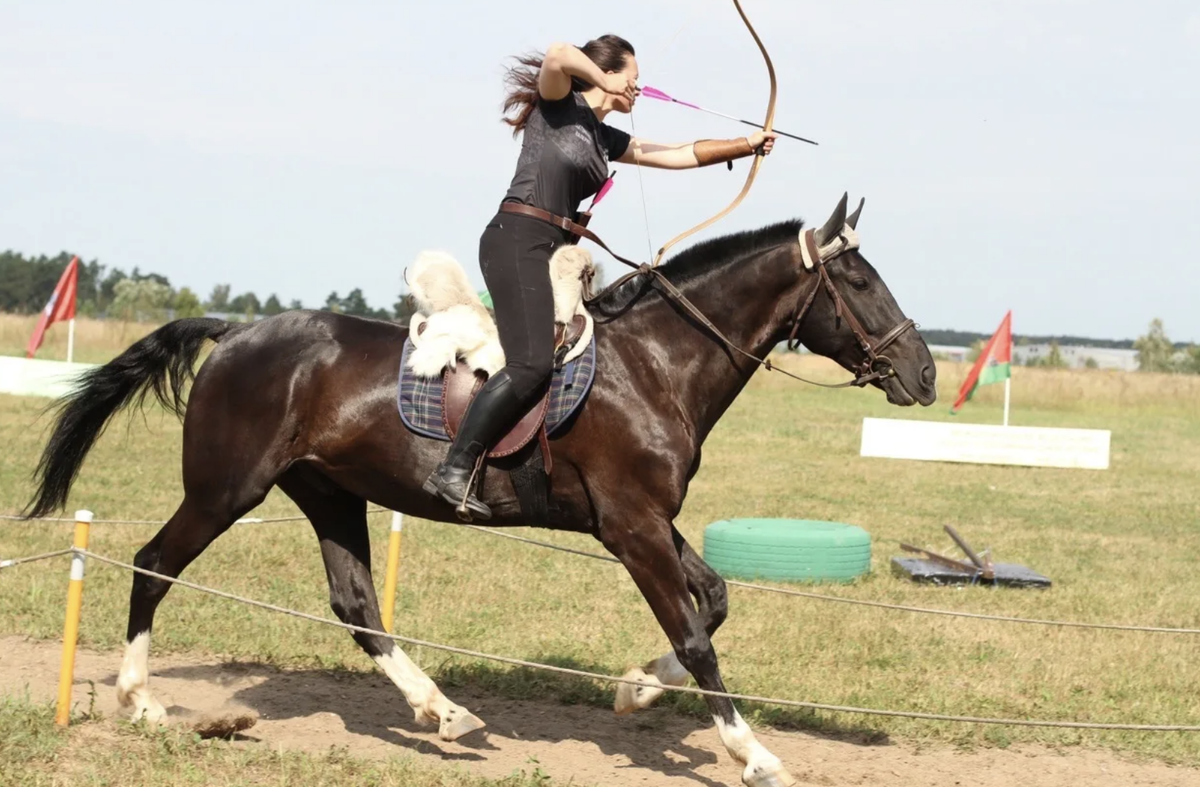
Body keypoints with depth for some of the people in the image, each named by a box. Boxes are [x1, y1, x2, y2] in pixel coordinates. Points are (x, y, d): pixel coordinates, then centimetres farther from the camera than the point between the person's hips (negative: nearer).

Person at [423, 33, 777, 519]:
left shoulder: (606, 139, 22)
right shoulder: (559, 105, 1)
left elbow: (683, 155, 28)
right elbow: (558, 57, -23)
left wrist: (748, 145, 28)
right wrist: (604, 82, -8)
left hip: (558, 251, 10)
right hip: (518, 241, -10)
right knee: (531, 364, -23)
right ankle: (453, 471, -25)